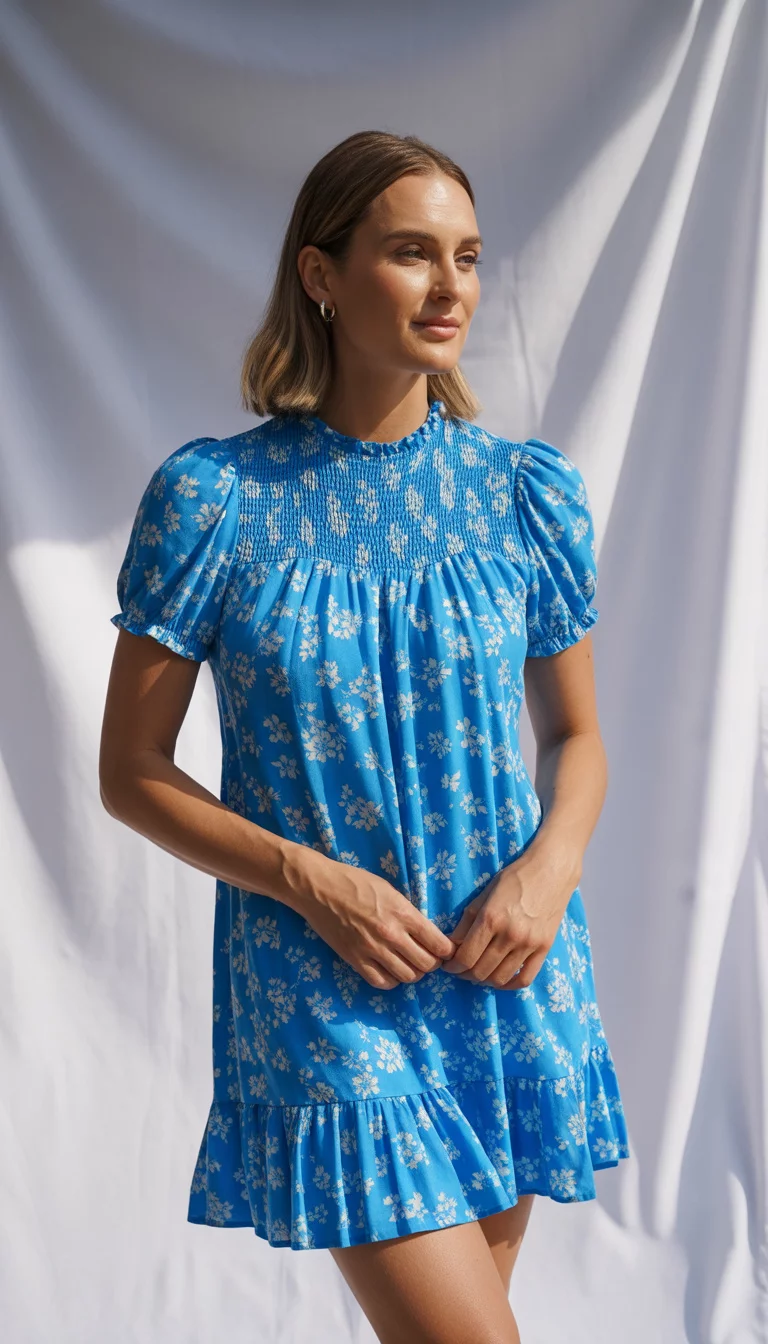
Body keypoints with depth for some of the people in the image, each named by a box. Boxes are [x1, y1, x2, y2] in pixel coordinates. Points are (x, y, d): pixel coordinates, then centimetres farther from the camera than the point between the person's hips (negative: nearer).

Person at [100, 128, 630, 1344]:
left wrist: (551, 864, -9)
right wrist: (312, 880, -16)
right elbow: (131, 774, -3)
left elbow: (576, 734, 11)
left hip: (511, 973, 4)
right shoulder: (213, 498, -7)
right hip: (324, 990, -3)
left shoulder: (529, 491, 1)